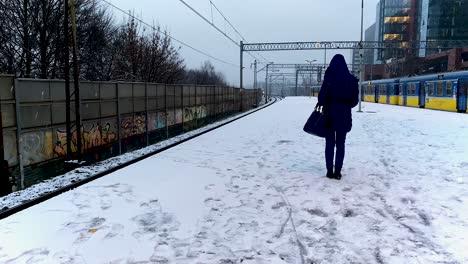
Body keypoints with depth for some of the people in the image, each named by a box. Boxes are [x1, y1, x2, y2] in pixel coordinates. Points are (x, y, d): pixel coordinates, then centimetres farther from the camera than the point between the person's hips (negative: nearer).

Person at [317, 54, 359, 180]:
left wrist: (321, 104, 6)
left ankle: (330, 171, 9)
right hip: (345, 114, 2)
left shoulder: (330, 77, -8)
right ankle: (337, 172, 9)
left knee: (330, 143, 7)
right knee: (340, 143, 8)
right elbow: (355, 99, 4)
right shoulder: (351, 79, 2)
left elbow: (323, 94, -13)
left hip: (330, 113, -2)